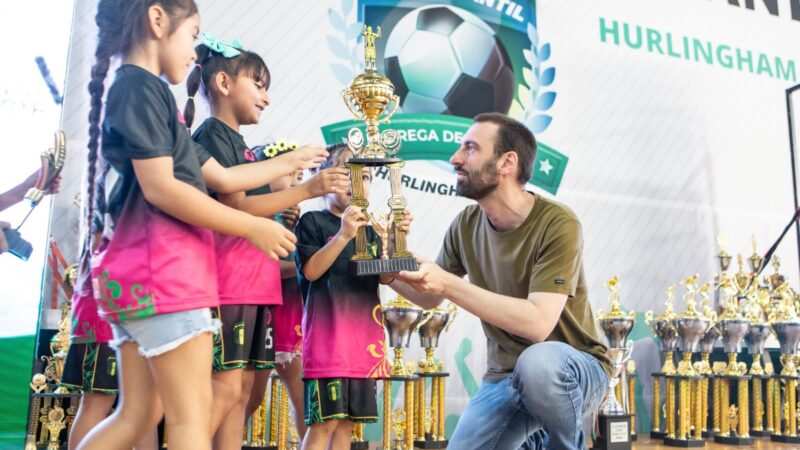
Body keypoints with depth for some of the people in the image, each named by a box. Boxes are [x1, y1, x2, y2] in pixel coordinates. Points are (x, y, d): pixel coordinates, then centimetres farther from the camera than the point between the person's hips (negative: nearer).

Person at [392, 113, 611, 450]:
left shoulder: (557, 224, -22)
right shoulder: (466, 225, -4)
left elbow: (538, 323, -33)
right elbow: (431, 298, 10)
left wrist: (449, 284, -35)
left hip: (575, 370, -5)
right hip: (504, 377, 6)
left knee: (537, 361, -38)